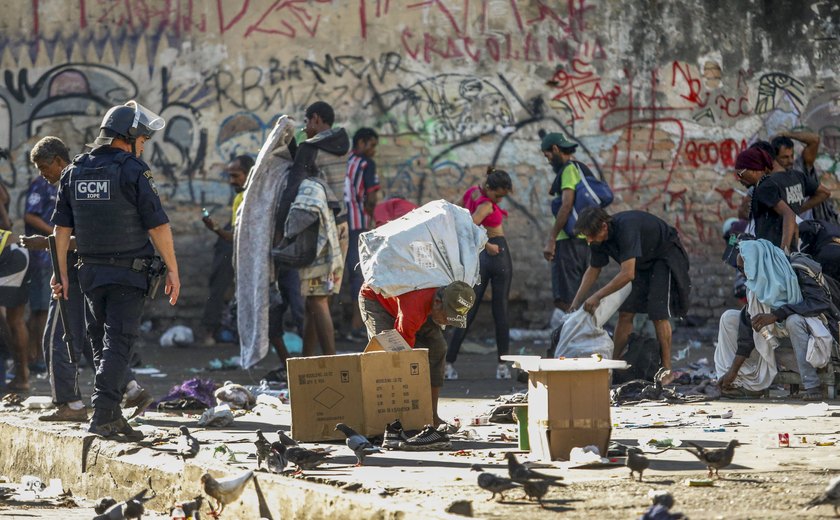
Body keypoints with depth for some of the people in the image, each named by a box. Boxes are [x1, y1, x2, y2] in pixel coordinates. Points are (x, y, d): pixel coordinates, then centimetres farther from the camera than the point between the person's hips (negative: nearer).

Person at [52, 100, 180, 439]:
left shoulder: (74, 172, 7)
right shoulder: (133, 170, -10)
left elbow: (62, 227, 9)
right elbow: (158, 226, -12)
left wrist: (61, 272, 14)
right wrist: (173, 270, -6)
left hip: (91, 272, 5)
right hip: (128, 274, -5)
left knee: (101, 344, 14)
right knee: (117, 344, -4)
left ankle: (114, 414, 17)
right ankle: (102, 416, -11)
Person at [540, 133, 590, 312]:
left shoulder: (569, 169, -9)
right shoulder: (582, 169, 20)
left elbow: (567, 205, -19)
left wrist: (551, 240, -21)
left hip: (569, 240, -10)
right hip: (583, 238, 10)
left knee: (563, 299, -13)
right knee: (572, 297, 11)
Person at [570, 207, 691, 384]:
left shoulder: (626, 228, -38)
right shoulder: (598, 237, -13)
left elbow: (627, 274, -42)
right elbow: (593, 270, 3)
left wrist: (597, 296, -37)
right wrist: (576, 303, -4)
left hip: (665, 256, -8)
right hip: (643, 262, 8)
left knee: (658, 314, -14)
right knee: (625, 313, 1)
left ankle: (666, 371, -9)